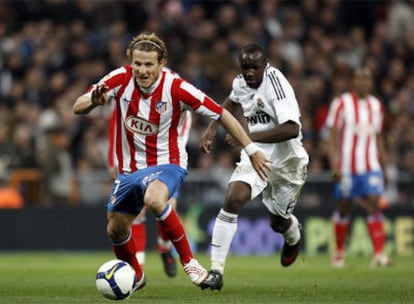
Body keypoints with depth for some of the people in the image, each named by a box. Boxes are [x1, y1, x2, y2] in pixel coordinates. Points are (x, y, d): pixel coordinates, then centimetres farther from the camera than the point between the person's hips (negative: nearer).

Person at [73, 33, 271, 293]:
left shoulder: (177, 88, -21)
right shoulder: (121, 79, -13)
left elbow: (222, 115, -14)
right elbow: (78, 108, -12)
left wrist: (253, 151, -12)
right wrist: (94, 101, -36)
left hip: (168, 163, -5)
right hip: (130, 168, 5)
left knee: (154, 200, -37)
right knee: (116, 230, 12)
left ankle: (189, 260, -18)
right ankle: (135, 276, 43)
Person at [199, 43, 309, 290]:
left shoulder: (275, 82, -24)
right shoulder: (241, 82, -2)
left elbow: (292, 129, -35)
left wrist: (250, 136, -37)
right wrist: (213, 127, 16)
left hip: (285, 160, -4)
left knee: (278, 221, 11)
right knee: (233, 200, -21)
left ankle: (293, 234, 53)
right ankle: (216, 270, -19)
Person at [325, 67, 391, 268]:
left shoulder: (376, 106, 11)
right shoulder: (341, 103, -4)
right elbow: (332, 136, -5)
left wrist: (383, 166, 18)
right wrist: (334, 165, -14)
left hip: (370, 167, 3)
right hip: (346, 167, -3)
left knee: (374, 205, -10)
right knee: (343, 208, 7)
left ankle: (379, 254, -15)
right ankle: (339, 252, 23)